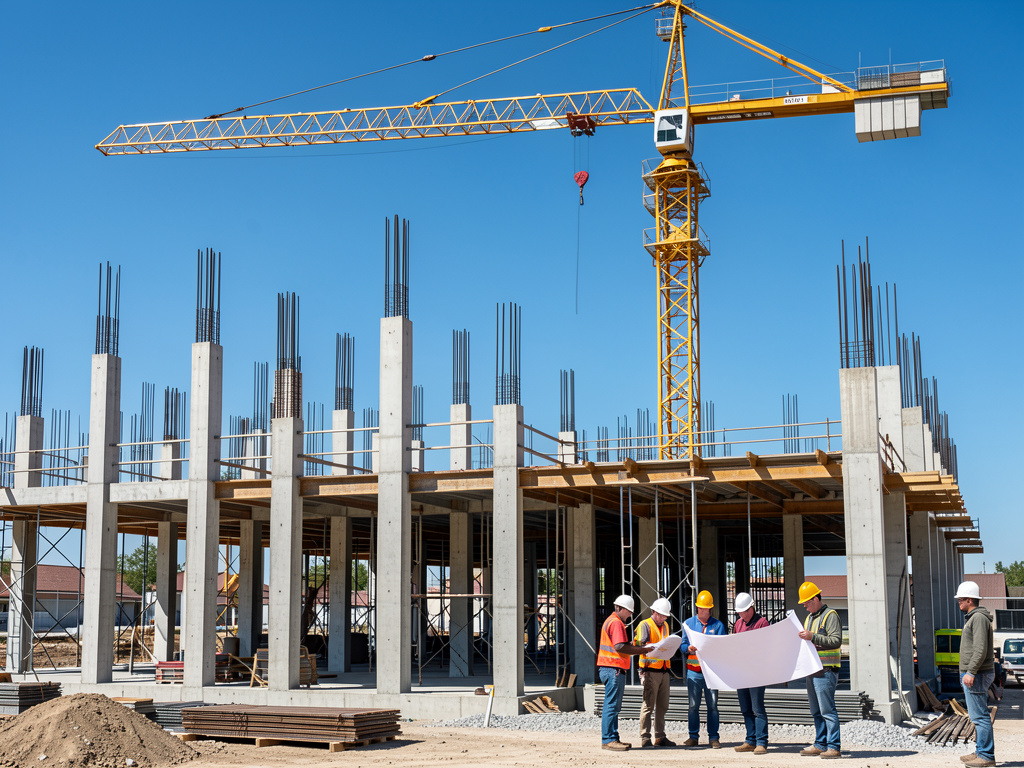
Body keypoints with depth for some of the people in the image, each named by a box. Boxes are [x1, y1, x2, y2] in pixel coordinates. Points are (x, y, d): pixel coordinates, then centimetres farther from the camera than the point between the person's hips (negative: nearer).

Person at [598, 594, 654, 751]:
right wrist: (642, 650, -16)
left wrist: (640, 648, 12)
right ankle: (608, 740, -10)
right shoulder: (616, 622, -11)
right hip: (614, 669, -11)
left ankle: (613, 738, 15)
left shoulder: (612, 621, 23)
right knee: (612, 705, -10)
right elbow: (620, 647, -21)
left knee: (614, 706, 12)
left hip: (614, 669, 11)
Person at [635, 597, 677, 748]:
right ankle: (645, 738, -3)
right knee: (648, 705, -7)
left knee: (662, 706, 10)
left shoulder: (665, 626, 20)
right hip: (650, 670, -7)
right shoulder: (645, 625, -3)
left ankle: (660, 737, 17)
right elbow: (640, 645, -13)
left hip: (664, 670, 7)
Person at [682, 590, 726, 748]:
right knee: (693, 705, 0)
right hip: (694, 671, 1)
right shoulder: (689, 623, 12)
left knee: (712, 705, -1)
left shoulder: (718, 625, 8)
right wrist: (689, 648, -14)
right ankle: (693, 736, 9)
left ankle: (713, 737, 6)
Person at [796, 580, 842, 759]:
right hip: (812, 670, 9)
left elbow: (836, 641, -17)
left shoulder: (830, 616, -7)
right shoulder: (809, 617, 19)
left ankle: (834, 746, -6)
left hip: (826, 670, -9)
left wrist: (812, 637, -22)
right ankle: (820, 744, 17)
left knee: (827, 710, -9)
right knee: (816, 711, 12)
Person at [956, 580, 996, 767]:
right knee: (977, 715, 15)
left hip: (977, 675, -11)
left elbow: (980, 649, -23)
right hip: (972, 674, 11)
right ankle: (981, 752, 21)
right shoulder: (972, 618, 18)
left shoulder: (979, 618, -15)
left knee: (979, 716, -9)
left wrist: (971, 672, -26)